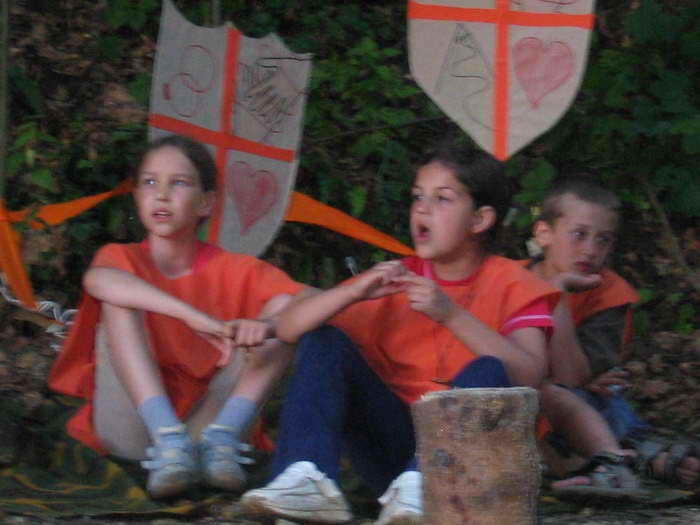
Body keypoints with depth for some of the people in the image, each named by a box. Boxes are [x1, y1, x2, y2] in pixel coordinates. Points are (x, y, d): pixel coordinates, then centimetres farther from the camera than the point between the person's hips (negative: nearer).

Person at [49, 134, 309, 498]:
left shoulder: (232, 270, 6)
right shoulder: (123, 259, 1)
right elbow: (98, 280, -26)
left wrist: (264, 325, -35)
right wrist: (194, 316, -40)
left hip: (204, 418, 1)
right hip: (131, 427, -1)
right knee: (120, 300, -19)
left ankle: (221, 439, -29)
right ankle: (169, 443, -36)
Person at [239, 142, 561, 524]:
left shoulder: (511, 285, 1)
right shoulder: (395, 281, 10)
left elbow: (530, 376, -18)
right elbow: (288, 328, 2)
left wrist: (452, 315, -25)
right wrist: (354, 291, -15)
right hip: (392, 445, 3)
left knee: (489, 371, -27)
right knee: (325, 342, -8)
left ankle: (423, 483, -47)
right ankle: (308, 481, -31)